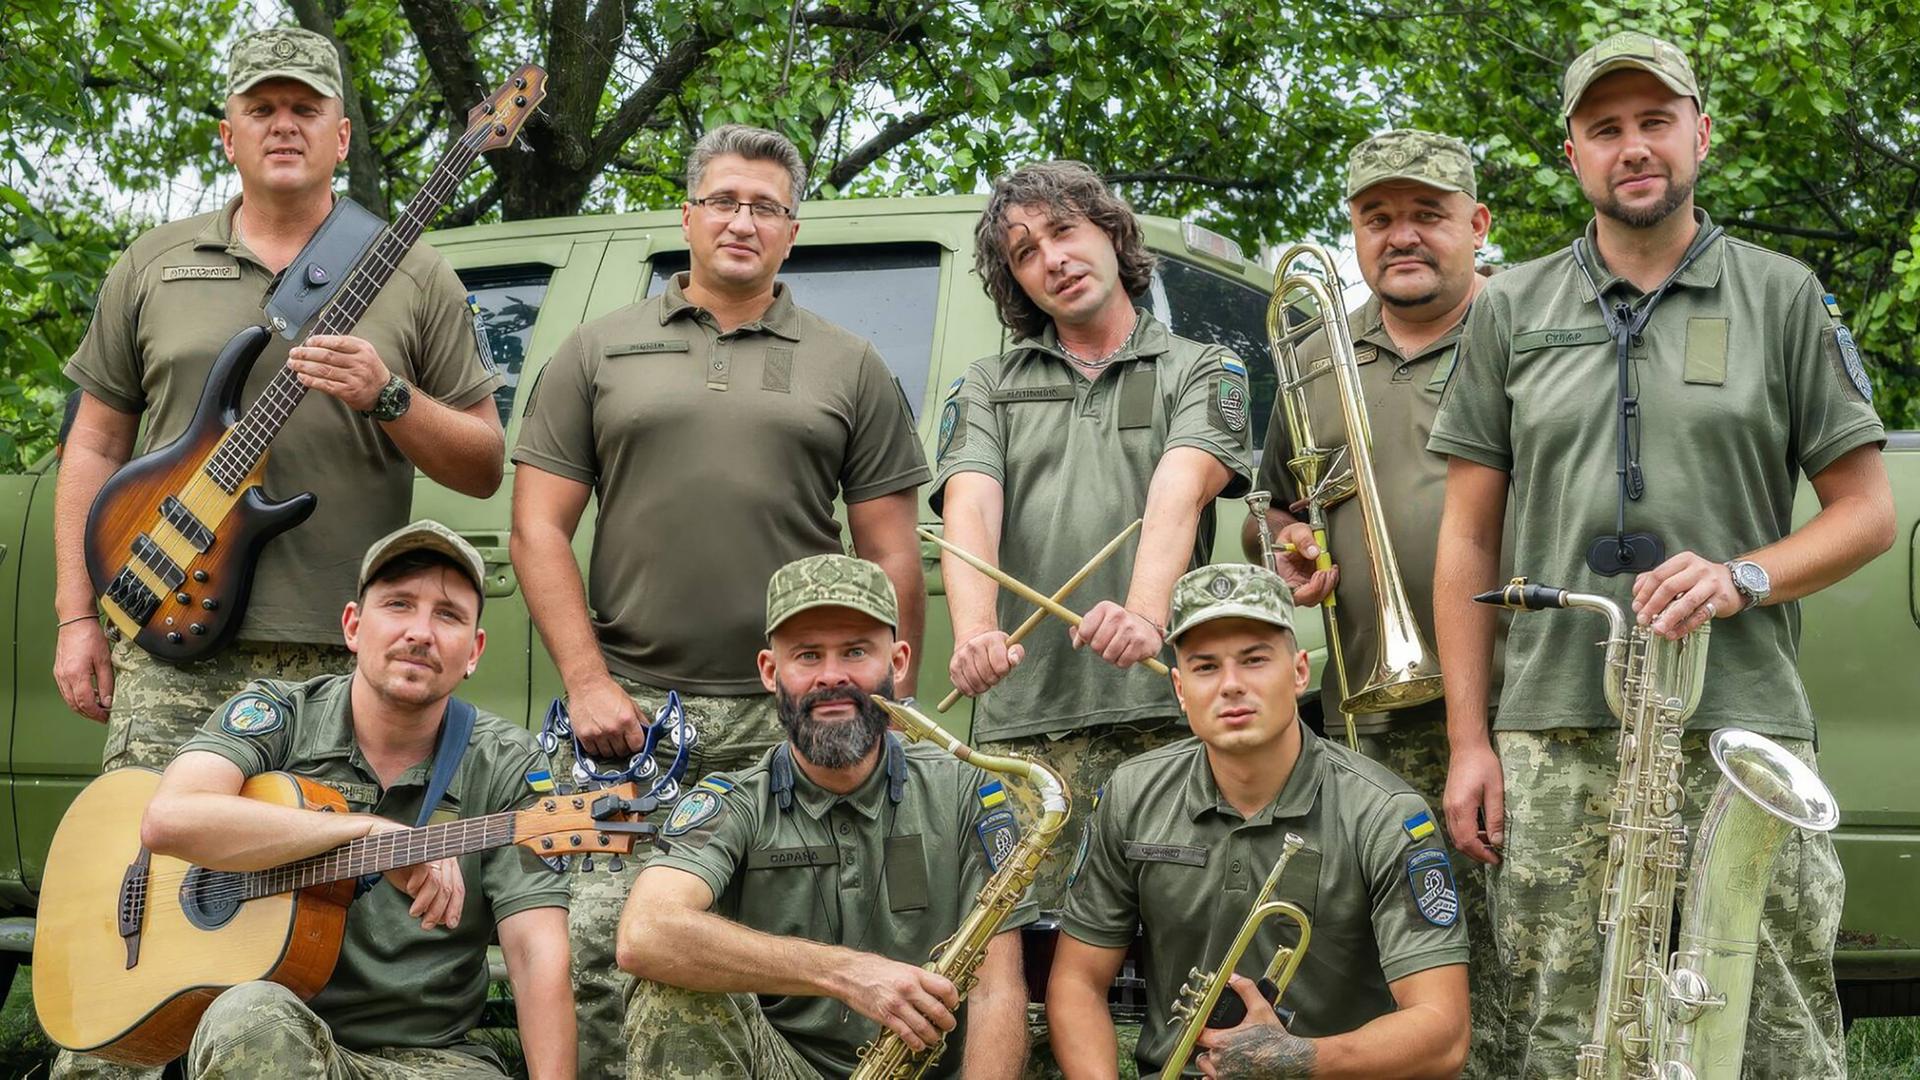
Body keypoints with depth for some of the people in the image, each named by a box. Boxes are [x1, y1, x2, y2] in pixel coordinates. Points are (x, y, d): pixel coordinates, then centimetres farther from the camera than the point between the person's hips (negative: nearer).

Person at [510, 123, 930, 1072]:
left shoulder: (849, 369, 13)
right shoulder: (599, 353, 12)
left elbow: (890, 555, 11)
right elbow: (539, 529, 7)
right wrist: (587, 682, -4)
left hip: (790, 718, 0)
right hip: (628, 709, 0)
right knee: (595, 951, -7)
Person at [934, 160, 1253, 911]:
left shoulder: (1202, 371, 13)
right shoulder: (986, 387, 18)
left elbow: (1179, 495, -7)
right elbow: (969, 511, 0)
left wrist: (1144, 614, -28)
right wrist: (976, 633, -22)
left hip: (1166, 714, -1)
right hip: (1021, 719, 1)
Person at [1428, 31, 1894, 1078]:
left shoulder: (1785, 298, 9)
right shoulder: (1510, 310, 13)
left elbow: (1867, 511, 9)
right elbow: (1468, 536, 12)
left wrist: (1743, 578, -11)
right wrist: (1468, 741, 5)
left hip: (1741, 731, -1)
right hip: (1554, 741, 1)